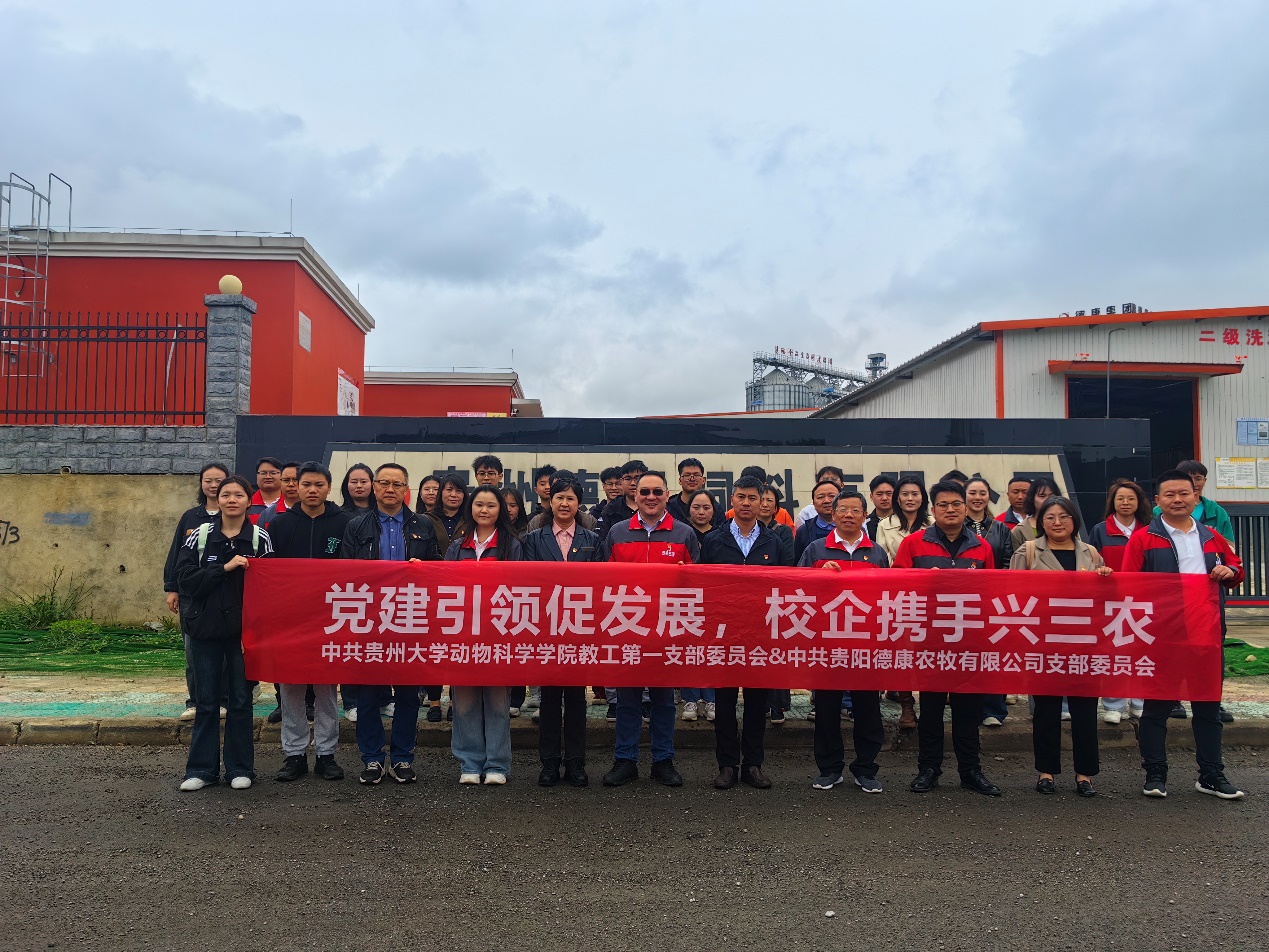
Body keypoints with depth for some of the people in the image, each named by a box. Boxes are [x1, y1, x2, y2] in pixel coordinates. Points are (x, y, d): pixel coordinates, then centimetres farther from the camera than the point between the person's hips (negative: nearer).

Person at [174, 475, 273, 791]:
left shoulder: (260, 538, -1)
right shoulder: (200, 535, 1)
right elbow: (185, 580, -7)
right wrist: (225, 568, -18)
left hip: (243, 630, -1)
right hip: (205, 628, 1)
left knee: (240, 700, 7)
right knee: (206, 700, 8)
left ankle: (240, 768, 18)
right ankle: (201, 768, 19)